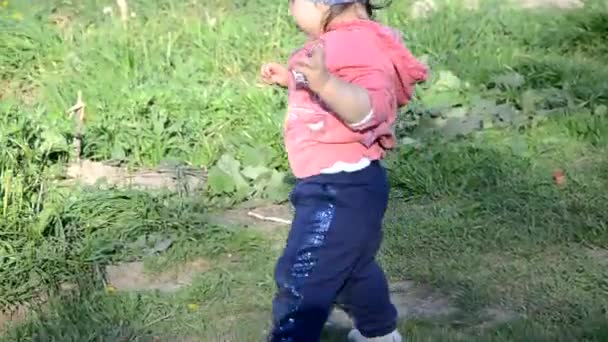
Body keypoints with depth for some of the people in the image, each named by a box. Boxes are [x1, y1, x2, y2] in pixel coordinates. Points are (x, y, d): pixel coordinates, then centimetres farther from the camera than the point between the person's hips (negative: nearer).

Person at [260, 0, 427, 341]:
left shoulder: (359, 43, -21)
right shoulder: (338, 40, 12)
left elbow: (368, 110, -35)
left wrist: (323, 81, -48)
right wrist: (291, 79, 22)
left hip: (342, 189, -12)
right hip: (336, 185, 12)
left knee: (301, 283, -13)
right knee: (351, 267, 30)